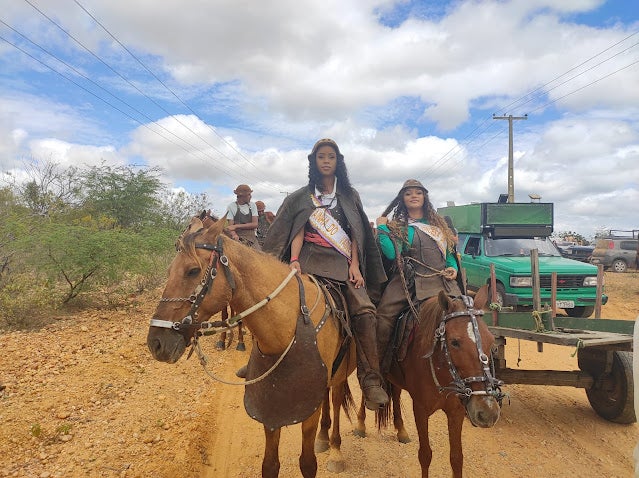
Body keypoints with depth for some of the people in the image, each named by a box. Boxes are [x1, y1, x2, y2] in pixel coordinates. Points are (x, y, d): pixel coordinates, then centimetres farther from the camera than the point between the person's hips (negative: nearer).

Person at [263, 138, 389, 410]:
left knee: (364, 310, -21)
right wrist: (294, 260, -12)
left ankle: (371, 381, -19)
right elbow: (298, 232, 5)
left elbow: (356, 234, 12)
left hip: (342, 262, 1)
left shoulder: (349, 196, 19)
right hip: (310, 260, 0)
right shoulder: (302, 197, 16)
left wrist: (354, 265, -1)